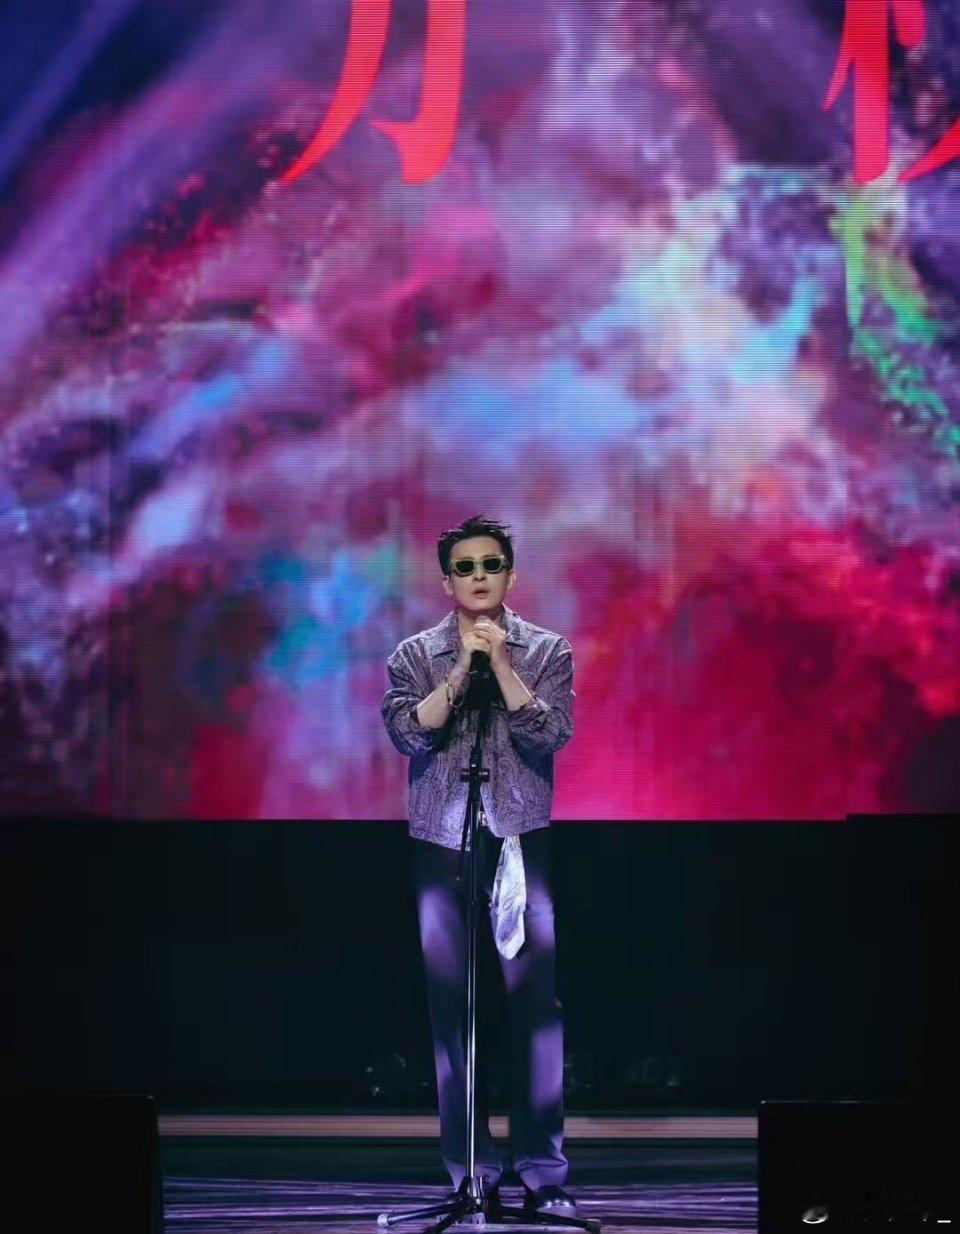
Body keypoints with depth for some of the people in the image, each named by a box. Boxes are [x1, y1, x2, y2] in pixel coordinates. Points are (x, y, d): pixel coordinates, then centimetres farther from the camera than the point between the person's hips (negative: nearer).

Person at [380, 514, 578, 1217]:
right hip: (442, 842, 1)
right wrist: (462, 669, -13)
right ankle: (473, 1173, 4)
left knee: (537, 1004, -8)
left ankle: (542, 1172, -6)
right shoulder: (416, 655, 8)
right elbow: (409, 732, -7)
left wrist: (502, 665, -12)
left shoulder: (546, 651, 6)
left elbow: (552, 735, -7)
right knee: (452, 1011, 0)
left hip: (522, 840, -1)